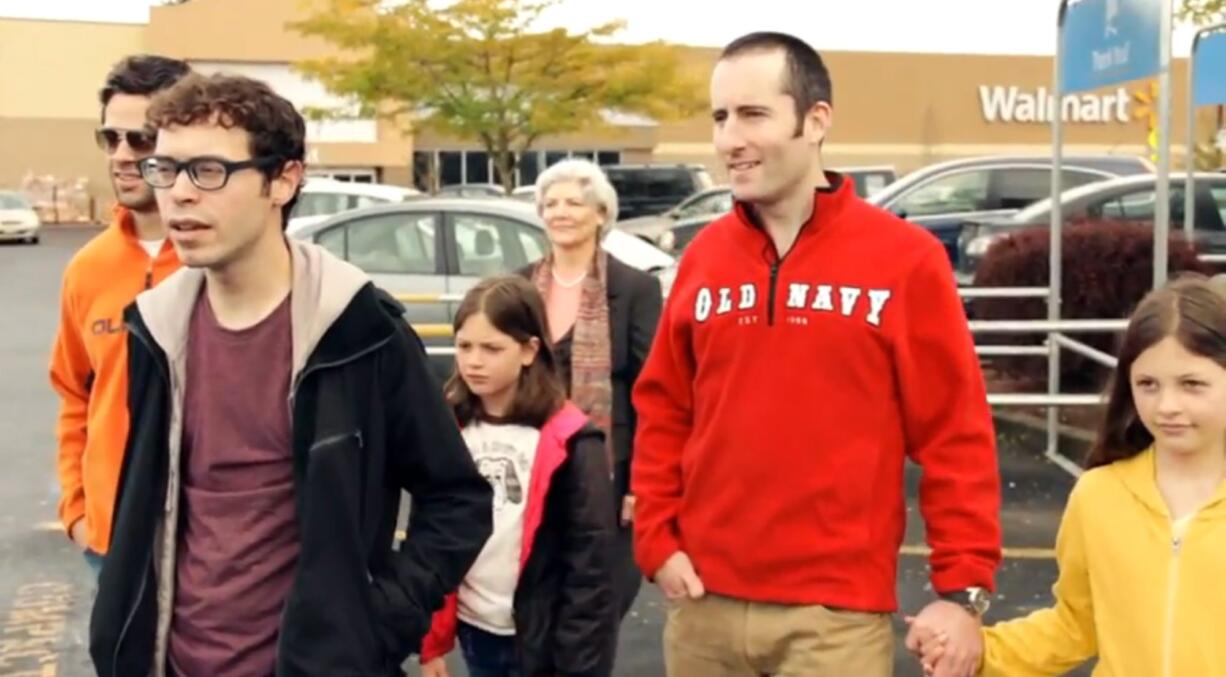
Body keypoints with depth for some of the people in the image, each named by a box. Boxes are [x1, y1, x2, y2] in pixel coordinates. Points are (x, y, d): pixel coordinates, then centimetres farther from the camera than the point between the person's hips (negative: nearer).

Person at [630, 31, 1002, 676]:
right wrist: (656, 539, 3)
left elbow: (957, 436, -6)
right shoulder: (701, 258, 5)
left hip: (835, 614, -4)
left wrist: (963, 588, -9)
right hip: (704, 604, 4)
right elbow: (662, 413, 11)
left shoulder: (905, 259, -6)